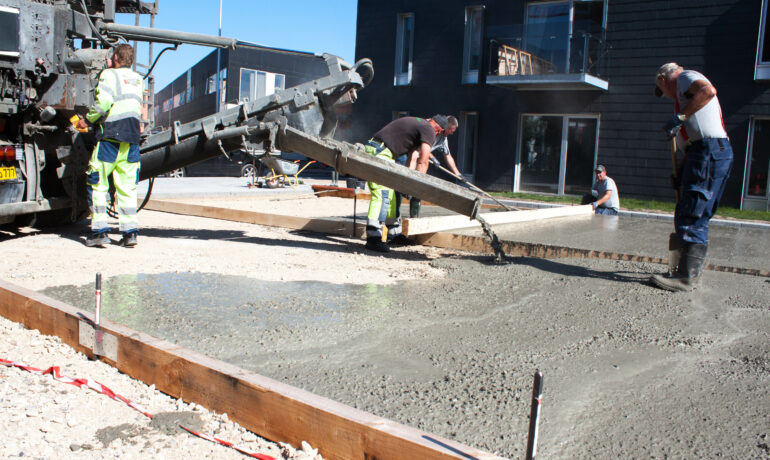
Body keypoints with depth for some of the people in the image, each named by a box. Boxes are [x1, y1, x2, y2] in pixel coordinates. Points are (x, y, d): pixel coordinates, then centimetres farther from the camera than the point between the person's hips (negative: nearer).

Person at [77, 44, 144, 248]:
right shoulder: (138, 80, 15)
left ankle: (100, 231, 0)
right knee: (127, 187, 6)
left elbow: (103, 103, -16)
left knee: (97, 184, 3)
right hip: (132, 139, 5)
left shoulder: (109, 75, -3)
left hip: (110, 136, -5)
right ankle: (130, 232, 2)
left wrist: (87, 120, 0)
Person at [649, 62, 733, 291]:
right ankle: (689, 272, 16)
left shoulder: (685, 76, 5)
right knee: (696, 218, 12)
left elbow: (708, 91, -21)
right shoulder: (685, 91, 32)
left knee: (691, 216, -12)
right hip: (716, 152, 10)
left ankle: (686, 277, -13)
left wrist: (680, 117, -20)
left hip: (710, 151, -10)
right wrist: (680, 174, 23)